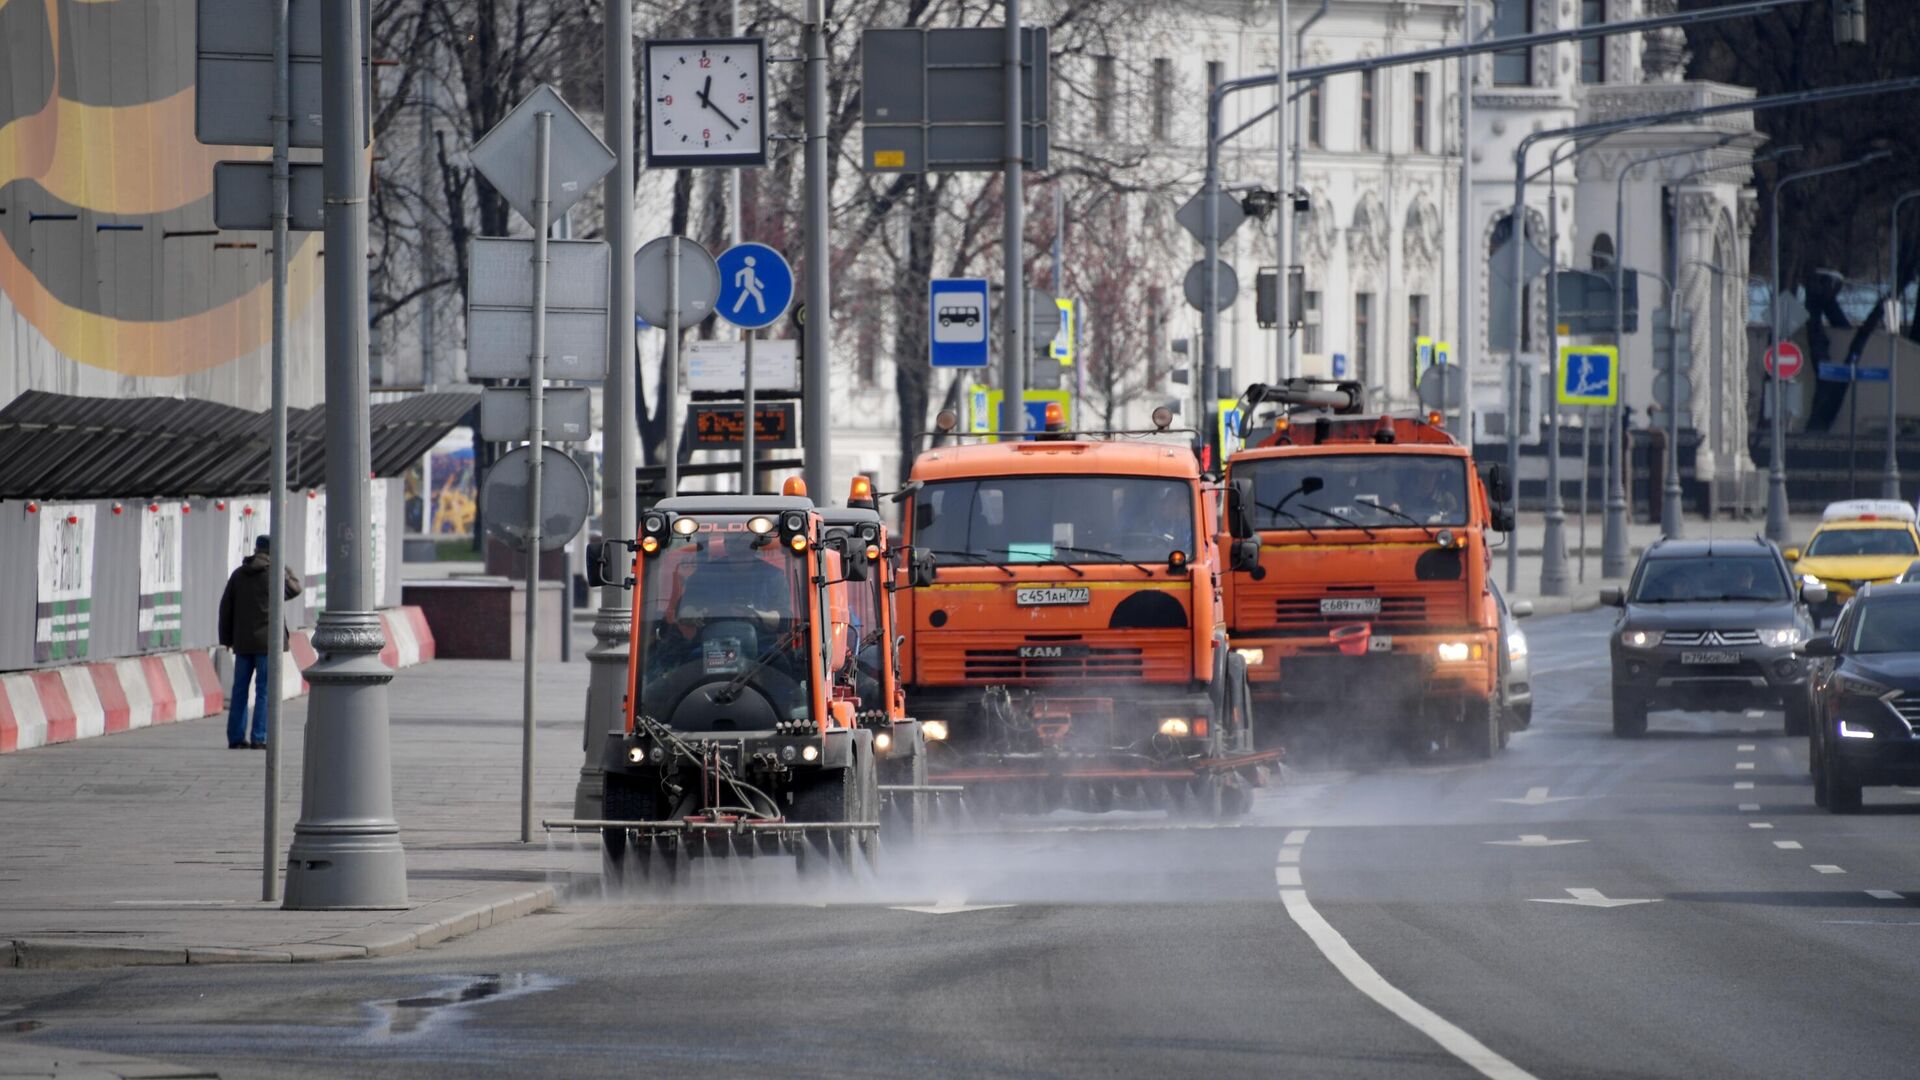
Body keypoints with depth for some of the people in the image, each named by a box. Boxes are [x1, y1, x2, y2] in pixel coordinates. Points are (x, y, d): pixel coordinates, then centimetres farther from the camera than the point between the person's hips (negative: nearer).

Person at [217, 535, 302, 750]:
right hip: (266, 640, -4)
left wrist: (227, 637, 15)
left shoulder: (238, 574, 7)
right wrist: (290, 573, 27)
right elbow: (294, 589, 9)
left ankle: (236, 737, 10)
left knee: (240, 689, 9)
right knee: (264, 689, -3)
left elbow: (226, 607, 8)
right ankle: (259, 738, -7)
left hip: (243, 642, 4)